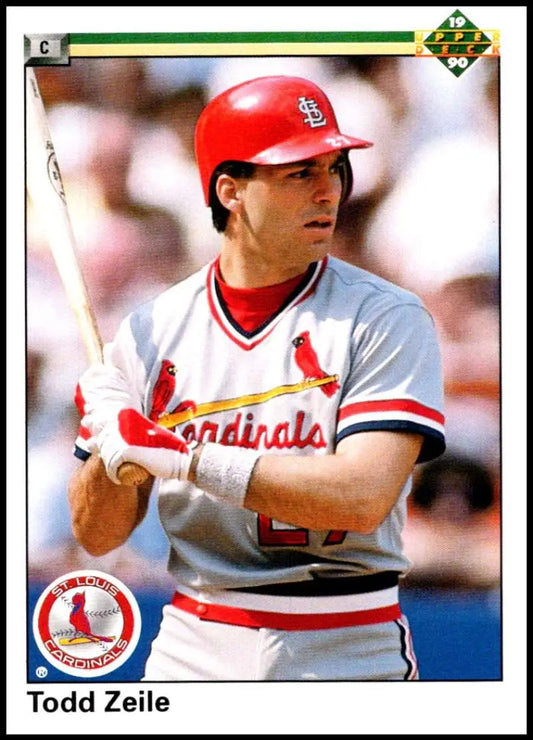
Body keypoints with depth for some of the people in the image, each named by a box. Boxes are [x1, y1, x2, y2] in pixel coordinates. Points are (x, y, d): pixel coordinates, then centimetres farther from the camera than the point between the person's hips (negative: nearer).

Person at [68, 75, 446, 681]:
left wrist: (176, 453, -20)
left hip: (349, 661, -3)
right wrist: (113, 450, -15)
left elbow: (363, 496, -19)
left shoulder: (385, 318, -5)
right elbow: (97, 538, 6)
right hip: (192, 653, 3)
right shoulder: (153, 330, 5)